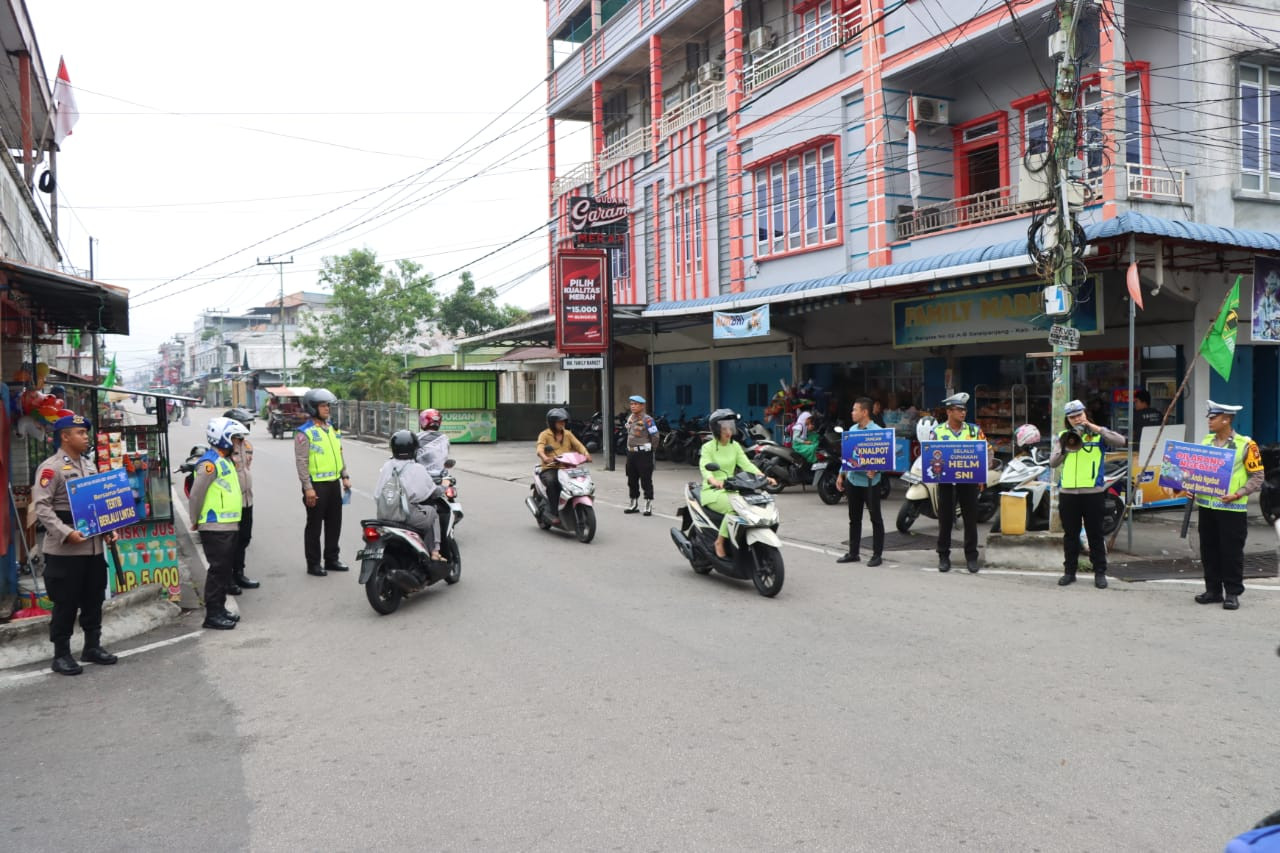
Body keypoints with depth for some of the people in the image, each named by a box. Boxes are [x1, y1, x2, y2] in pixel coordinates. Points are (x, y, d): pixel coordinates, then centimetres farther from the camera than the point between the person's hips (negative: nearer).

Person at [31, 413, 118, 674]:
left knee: (94, 600, 13)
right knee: (66, 603, 0)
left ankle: (92, 646, 25)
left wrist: (108, 530, 7)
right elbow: (42, 507, -16)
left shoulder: (90, 465, 14)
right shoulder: (50, 467, -9)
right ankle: (61, 654, 12)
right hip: (65, 550, -7)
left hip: (94, 546, 7)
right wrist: (66, 533, -25)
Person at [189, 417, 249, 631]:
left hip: (230, 525, 10)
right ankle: (212, 615, 2)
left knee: (226, 570, 15)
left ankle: (220, 609, 24)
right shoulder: (210, 463, -16)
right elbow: (196, 495, -18)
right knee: (218, 570, -5)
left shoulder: (226, 460, 16)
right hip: (215, 528, -10)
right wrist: (196, 522, -8)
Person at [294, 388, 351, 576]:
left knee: (334, 523, 13)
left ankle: (332, 559, 25)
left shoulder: (333, 429, 12)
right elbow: (301, 462, -15)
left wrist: (345, 477, 15)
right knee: (314, 525, 2)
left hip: (334, 483, 7)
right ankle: (313, 564, 10)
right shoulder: (305, 433, -11)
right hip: (316, 485, -7)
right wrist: (308, 488, -18)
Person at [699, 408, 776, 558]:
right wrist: (713, 480, -44)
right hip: (712, 491, -5)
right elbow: (704, 467, -21)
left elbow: (746, 464, 1)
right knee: (734, 508, -34)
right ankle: (720, 542, -20)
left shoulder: (735, 446, 12)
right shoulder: (708, 447, -4)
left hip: (731, 490, 5)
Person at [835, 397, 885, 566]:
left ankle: (877, 554, 11)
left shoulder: (877, 431, -12)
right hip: (853, 480, 7)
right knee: (854, 518, 14)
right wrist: (841, 474, 14)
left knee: (875, 518, 4)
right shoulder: (852, 430, 9)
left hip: (869, 481, -7)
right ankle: (853, 552, 23)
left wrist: (875, 470, -30)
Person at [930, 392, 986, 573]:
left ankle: (971, 556, 15)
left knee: (971, 519, 5)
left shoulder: (974, 430, 5)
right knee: (945, 519, 6)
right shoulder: (937, 431, 3)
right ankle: (943, 556, 16)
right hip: (946, 481, 0)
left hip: (969, 480, 1)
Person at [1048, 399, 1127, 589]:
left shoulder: (1098, 435, 2)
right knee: (1070, 534, 10)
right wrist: (1065, 448, -12)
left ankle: (1100, 572, 13)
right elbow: (1052, 463, 5)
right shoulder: (1063, 436, 10)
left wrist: (1095, 428, -15)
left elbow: (1121, 441, -15)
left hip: (1093, 493, -3)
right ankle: (1069, 571, 18)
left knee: (1095, 534, 5)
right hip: (1067, 492, 3)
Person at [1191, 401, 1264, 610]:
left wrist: (1238, 494, -18)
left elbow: (1257, 477, -5)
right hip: (1206, 505, 6)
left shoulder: (1245, 445, -7)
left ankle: (1232, 593, 11)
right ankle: (1213, 590, 21)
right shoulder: (1206, 441, 10)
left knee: (1231, 552, 1)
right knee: (1209, 551, 11)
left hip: (1232, 509, -5)